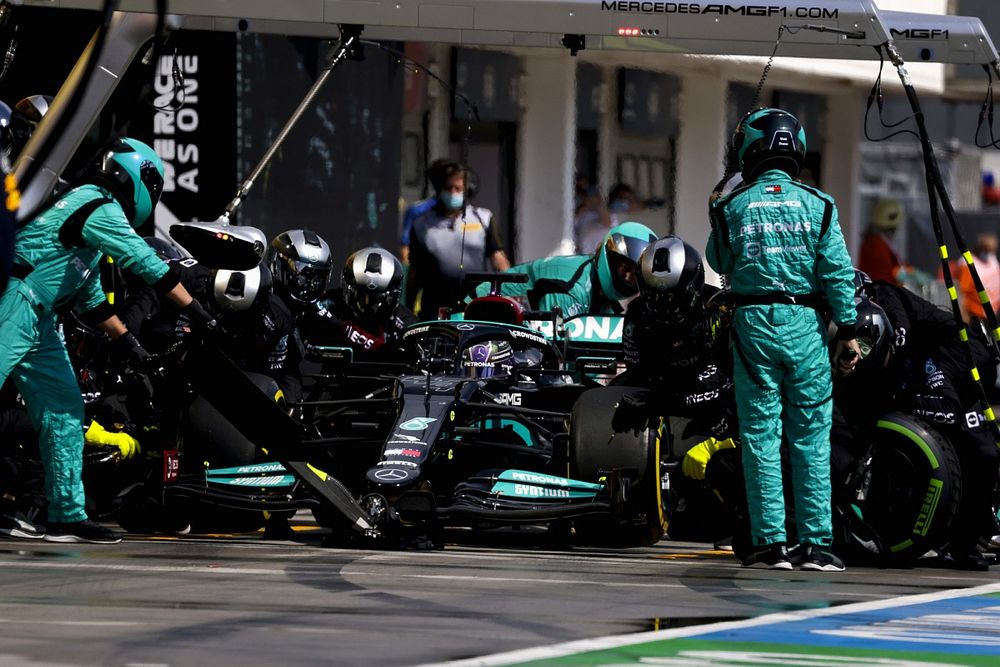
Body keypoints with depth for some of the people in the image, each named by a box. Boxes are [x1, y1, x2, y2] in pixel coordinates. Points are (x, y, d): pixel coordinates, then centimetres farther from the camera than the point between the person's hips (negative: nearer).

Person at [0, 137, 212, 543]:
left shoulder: (86, 204, 23)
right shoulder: (102, 209, -8)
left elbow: (90, 297, 30)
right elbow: (147, 263, -12)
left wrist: (123, 338, 29)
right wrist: (196, 310, -6)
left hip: (37, 319, 10)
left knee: (64, 409, 8)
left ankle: (67, 516, 8)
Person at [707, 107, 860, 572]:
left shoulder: (733, 207, 0)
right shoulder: (816, 206, 0)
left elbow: (720, 263, 14)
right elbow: (838, 272, -5)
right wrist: (847, 331, -1)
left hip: (752, 323, 0)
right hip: (804, 324, 0)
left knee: (761, 434, 3)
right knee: (811, 438, 3)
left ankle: (770, 542, 0)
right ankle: (816, 543, 1)